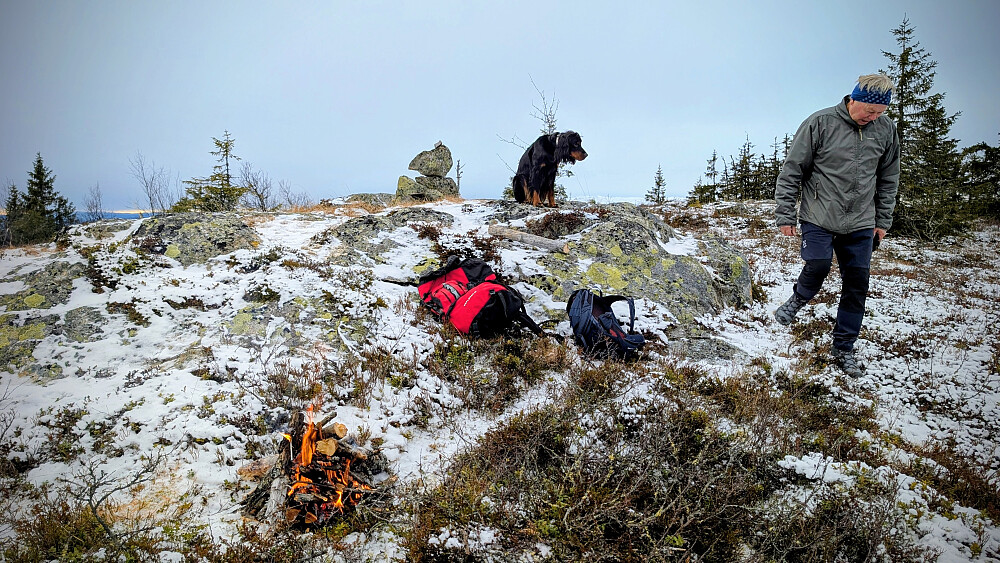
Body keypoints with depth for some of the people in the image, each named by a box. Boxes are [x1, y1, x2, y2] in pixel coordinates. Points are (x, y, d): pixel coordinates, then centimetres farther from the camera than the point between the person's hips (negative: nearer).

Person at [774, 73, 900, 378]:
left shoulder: (886, 130, 5)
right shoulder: (820, 123, -8)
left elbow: (888, 179, 16)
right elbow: (791, 171, -4)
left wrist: (883, 221, 13)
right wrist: (785, 214, -6)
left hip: (861, 223, 4)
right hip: (818, 218, -3)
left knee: (857, 284, 2)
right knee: (818, 263, -25)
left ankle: (843, 349, 16)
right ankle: (798, 299, 10)